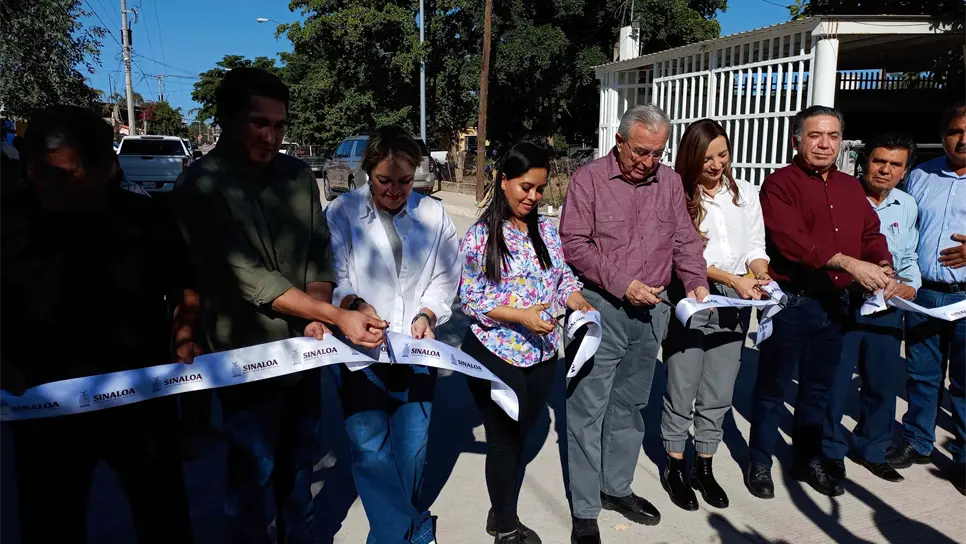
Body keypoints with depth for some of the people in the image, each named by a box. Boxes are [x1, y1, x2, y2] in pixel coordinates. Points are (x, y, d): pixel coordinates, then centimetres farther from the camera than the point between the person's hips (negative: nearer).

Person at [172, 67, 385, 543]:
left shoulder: (297, 174, 3)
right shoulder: (202, 186, -15)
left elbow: (320, 249, 4)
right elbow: (248, 277, -22)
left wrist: (317, 317, -13)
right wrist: (339, 317, -26)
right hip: (247, 355, -5)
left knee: (301, 455, 20)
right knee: (254, 469, 7)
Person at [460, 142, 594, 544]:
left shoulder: (547, 229, 4)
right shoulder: (479, 237, -13)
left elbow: (563, 278, 10)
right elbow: (470, 300, -13)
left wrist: (578, 302, -11)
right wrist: (521, 316, -24)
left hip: (543, 354, 6)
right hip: (496, 355, -5)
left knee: (519, 435, 19)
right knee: (504, 440, 9)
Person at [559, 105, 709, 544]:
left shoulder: (670, 182, 8)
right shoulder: (589, 179, -7)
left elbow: (685, 240, 10)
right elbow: (574, 244, -12)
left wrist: (697, 282, -6)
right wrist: (621, 284, -17)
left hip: (650, 311, 5)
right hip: (600, 308, -5)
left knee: (630, 406, 16)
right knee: (588, 409, -1)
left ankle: (617, 487, 32)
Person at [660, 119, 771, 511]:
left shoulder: (746, 193, 8)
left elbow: (755, 248, 10)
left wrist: (761, 275, -11)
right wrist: (733, 279, -19)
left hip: (735, 304, 4)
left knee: (719, 392, 10)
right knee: (682, 388, 3)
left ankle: (704, 468, 25)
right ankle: (674, 467, 20)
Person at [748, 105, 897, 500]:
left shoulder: (851, 187, 15)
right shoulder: (780, 185, -8)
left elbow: (871, 234, 11)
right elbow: (791, 240, -21)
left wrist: (884, 268, -9)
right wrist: (850, 264, -25)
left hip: (836, 303, 7)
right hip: (791, 301, -6)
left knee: (818, 387, 18)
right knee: (772, 387, 5)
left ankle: (808, 460, 33)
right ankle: (760, 463, 19)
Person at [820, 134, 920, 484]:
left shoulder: (907, 206, 9)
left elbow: (908, 257, 19)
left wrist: (911, 284, 2)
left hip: (887, 306, 6)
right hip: (841, 301, -5)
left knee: (882, 380, 15)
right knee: (834, 380, 2)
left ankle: (871, 449, 34)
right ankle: (830, 450, 22)